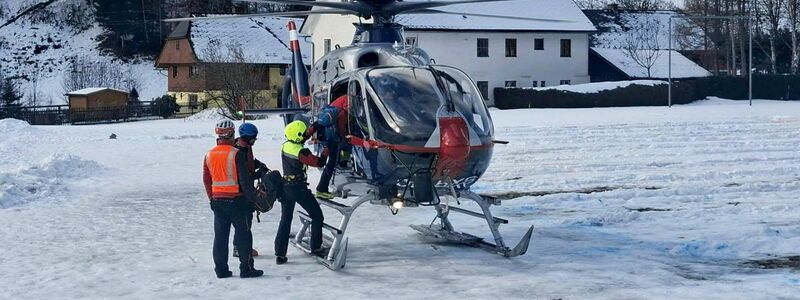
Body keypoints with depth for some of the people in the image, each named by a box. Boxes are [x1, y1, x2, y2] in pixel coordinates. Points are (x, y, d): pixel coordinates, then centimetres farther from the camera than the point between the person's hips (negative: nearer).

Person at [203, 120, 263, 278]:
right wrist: (252, 198, -5)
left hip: (217, 201, 5)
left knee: (220, 236, 10)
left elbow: (206, 180, 12)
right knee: (243, 235, 2)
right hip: (237, 200, -5)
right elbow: (245, 179, -13)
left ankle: (221, 269, 12)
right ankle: (246, 268, 3)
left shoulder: (209, 155, 5)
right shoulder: (236, 154, -13)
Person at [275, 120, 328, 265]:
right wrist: (326, 151, 6)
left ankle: (280, 254, 7)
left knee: (285, 220, 12)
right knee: (317, 216, 11)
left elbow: (298, 141, 21)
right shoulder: (301, 152, -20)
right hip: (299, 188, -7)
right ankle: (316, 247, 16)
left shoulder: (285, 146, 1)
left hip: (285, 186, 7)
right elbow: (320, 162, -13)